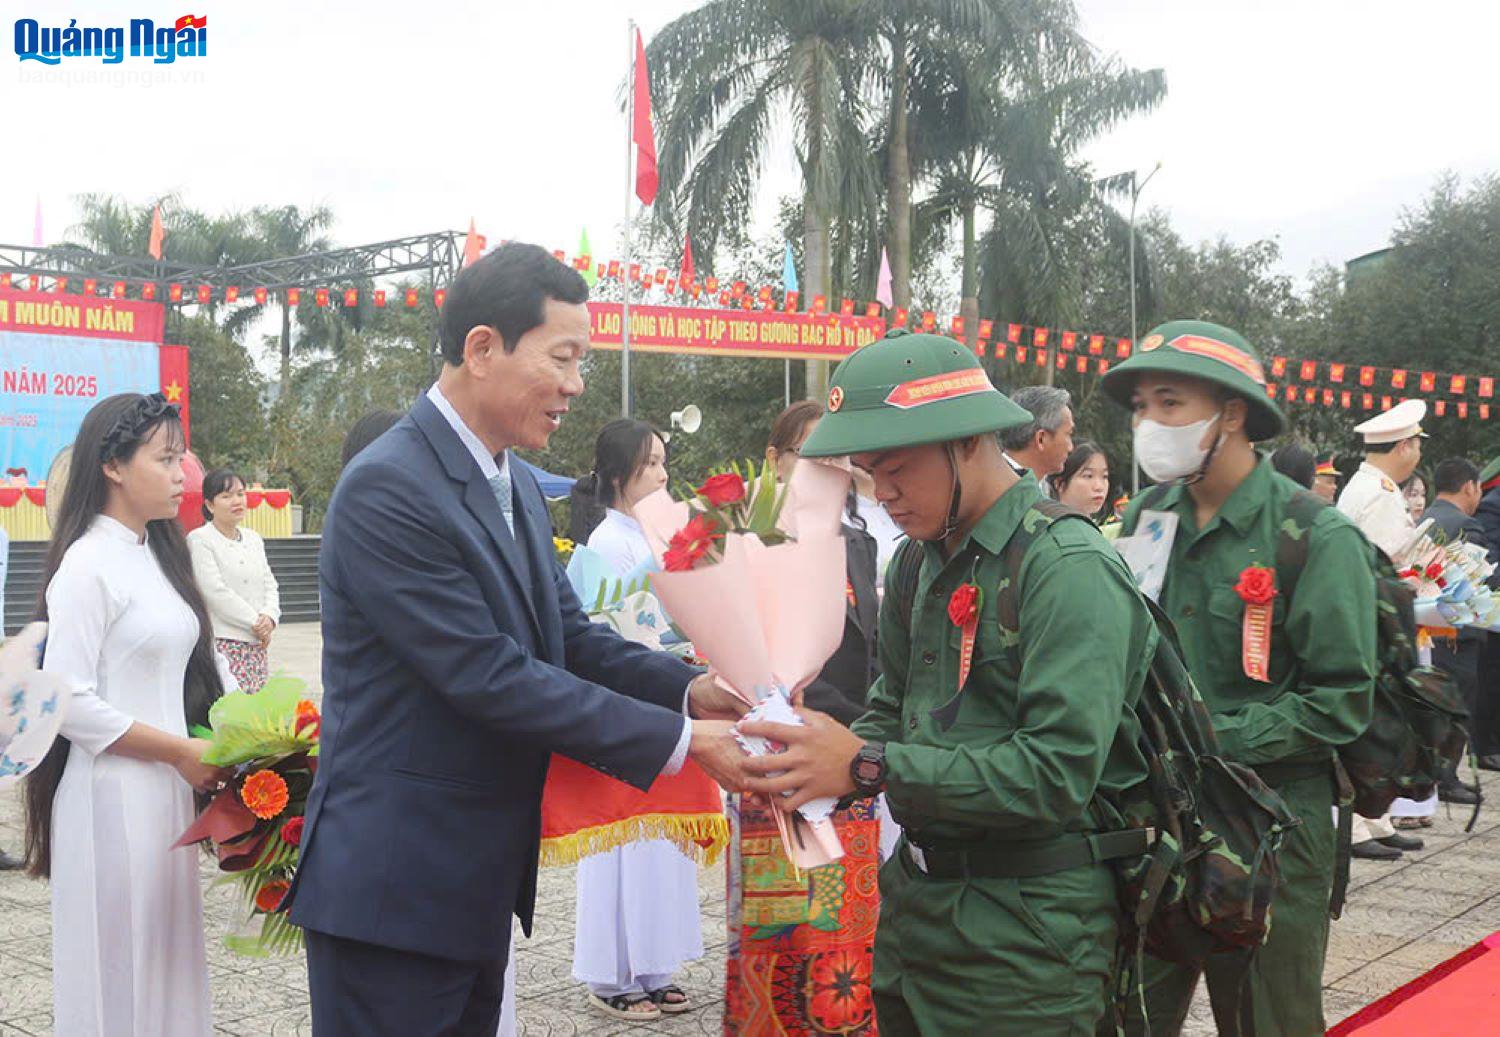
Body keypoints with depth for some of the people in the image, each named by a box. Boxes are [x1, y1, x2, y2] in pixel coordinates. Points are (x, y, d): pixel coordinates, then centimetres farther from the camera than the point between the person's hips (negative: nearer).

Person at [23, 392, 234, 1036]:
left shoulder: (156, 554, 11)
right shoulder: (88, 564, -12)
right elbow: (69, 703, -17)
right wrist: (181, 751, -14)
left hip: (167, 792, 7)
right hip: (113, 796, -7)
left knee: (164, 954, 13)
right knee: (119, 966, 2)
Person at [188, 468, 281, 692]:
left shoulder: (253, 539, 18)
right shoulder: (199, 539, -4)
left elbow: (270, 585, 15)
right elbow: (216, 592, -11)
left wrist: (269, 616, -6)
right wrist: (255, 623, -10)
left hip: (256, 645, 7)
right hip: (222, 643, -7)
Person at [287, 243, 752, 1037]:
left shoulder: (517, 488, 10)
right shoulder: (388, 488, -20)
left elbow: (570, 638, 9)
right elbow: (489, 675, -23)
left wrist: (690, 689, -9)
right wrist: (679, 740, -20)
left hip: (478, 879, 9)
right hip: (392, 885, -9)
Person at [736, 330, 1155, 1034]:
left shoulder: (1069, 569, -18)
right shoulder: (919, 558, 8)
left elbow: (1057, 773, -25)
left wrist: (868, 766, -25)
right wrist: (825, 760, -8)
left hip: (1022, 928, -7)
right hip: (916, 897, 8)